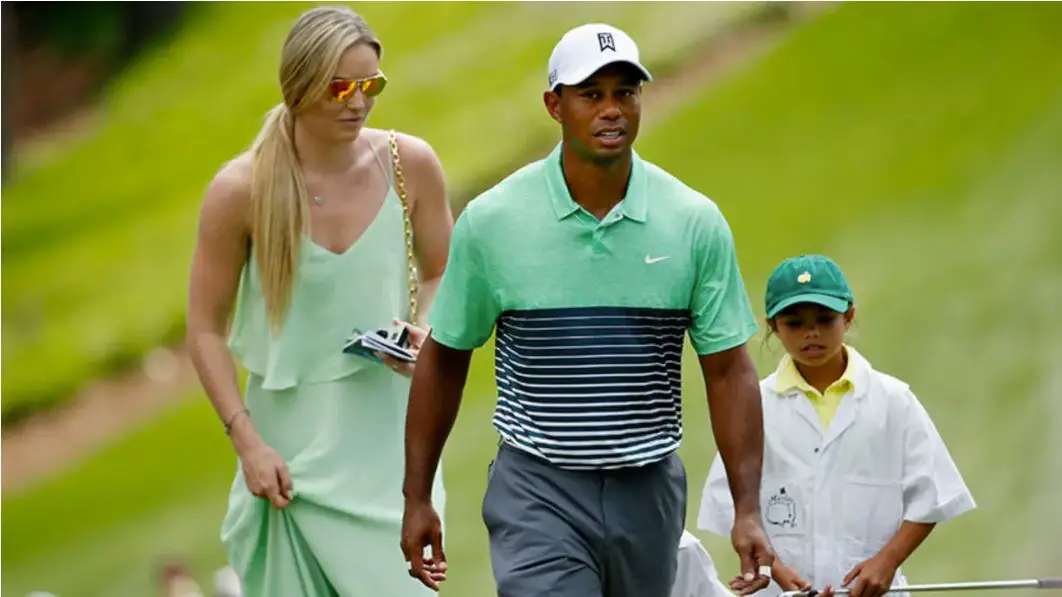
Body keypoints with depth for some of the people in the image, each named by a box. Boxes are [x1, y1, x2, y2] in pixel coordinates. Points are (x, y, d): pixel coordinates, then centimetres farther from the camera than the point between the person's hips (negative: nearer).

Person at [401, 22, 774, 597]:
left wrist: (747, 510, -4)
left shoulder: (697, 223, 0)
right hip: (537, 492, -2)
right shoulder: (490, 220, -3)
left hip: (649, 494, 3)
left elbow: (727, 370, 2)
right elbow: (444, 357, 7)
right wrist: (417, 496, 7)